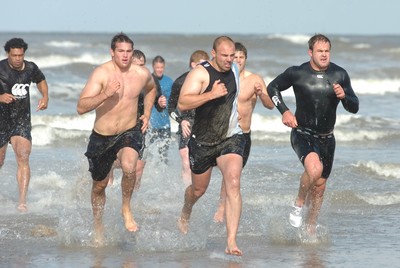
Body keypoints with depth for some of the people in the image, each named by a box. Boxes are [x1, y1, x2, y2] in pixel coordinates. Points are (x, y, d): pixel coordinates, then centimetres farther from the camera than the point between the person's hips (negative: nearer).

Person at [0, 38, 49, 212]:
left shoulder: (31, 68, -1)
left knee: (23, 158, -17)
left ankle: (22, 201, -22)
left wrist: (45, 96, 2)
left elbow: (41, 81, 21)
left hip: (22, 121, 1)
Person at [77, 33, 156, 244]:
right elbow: (81, 108, -25)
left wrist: (147, 114, 11)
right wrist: (106, 94, -36)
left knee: (129, 167, -31)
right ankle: (98, 225, 39)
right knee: (99, 185, 14)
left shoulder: (142, 74, -5)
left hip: (130, 133, 1)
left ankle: (126, 209, -5)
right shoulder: (101, 73, -17)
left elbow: (151, 89, 23)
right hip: (102, 137, -1)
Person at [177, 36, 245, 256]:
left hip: (230, 138, 3)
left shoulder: (234, 69, 5)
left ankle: (231, 242, -24)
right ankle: (185, 216, 53)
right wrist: (211, 95, -34)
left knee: (233, 183, -20)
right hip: (203, 141, -2)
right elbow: (182, 104, -29)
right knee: (199, 189, 16)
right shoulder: (200, 73, -16)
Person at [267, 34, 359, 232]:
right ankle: (299, 204, -6)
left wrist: (344, 96, -23)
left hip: (326, 139, 4)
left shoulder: (340, 75, -4)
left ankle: (310, 230, 28)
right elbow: (272, 88, 7)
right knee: (315, 168, -32)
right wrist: (284, 111, -6)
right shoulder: (297, 73, -10)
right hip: (302, 134, -4)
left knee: (320, 185, 10)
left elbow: (354, 108, -1)